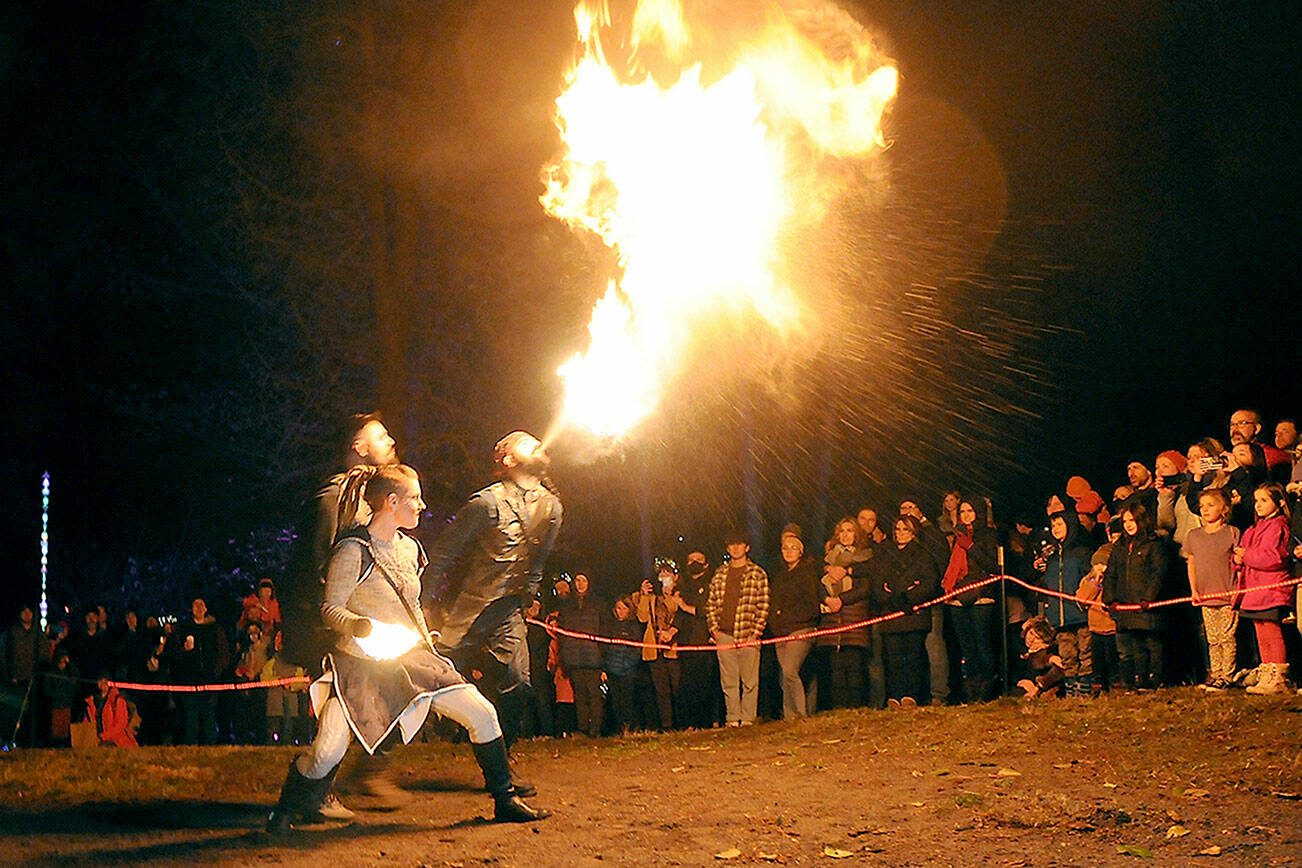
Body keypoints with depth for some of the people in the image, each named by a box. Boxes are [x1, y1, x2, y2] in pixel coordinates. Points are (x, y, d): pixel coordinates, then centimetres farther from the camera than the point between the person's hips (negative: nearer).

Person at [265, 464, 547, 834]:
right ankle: (285, 812, 9)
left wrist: (430, 649, 20)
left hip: (411, 658, 6)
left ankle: (505, 801, 11)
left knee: (482, 714, -4)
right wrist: (357, 625, -32)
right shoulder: (353, 550, -12)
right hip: (362, 664, -6)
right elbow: (331, 608, -12)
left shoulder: (409, 548, 10)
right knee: (327, 751, -18)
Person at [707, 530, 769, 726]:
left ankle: (748, 717, 4)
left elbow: (763, 606, 0)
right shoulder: (720, 574, 14)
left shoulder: (757, 573, 3)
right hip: (724, 635, 3)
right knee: (728, 681, 3)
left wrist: (755, 632, -7)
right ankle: (733, 717, 8)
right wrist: (714, 629, 4)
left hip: (748, 635, -3)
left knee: (749, 680, -2)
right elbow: (711, 604, 16)